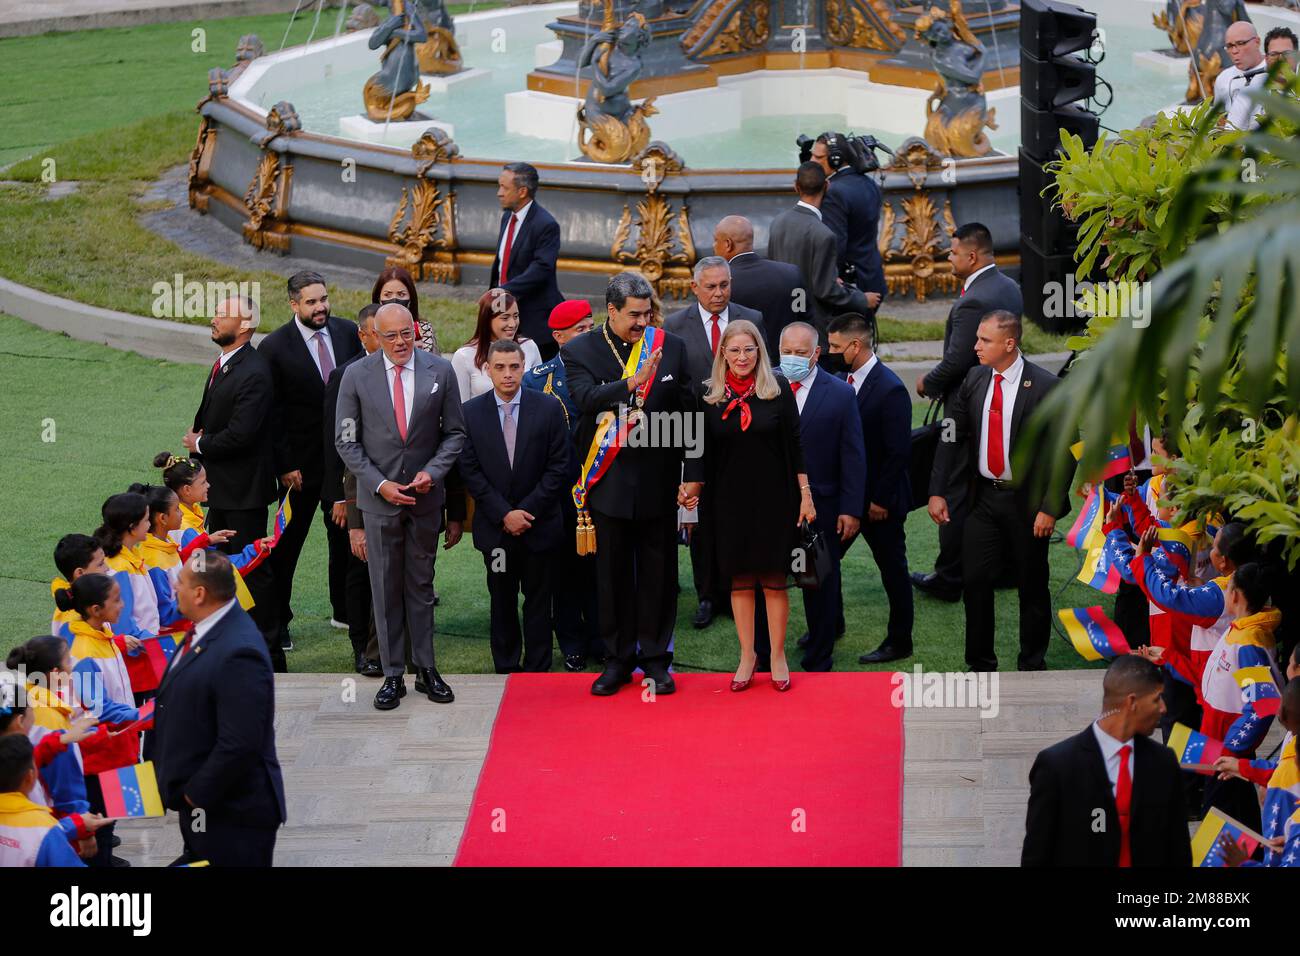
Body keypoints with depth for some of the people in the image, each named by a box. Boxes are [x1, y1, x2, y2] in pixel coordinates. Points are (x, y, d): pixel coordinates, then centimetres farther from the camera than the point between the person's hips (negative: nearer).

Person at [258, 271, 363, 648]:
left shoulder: (347, 333, -1)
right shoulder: (274, 348, -14)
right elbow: (271, 414, -11)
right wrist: (285, 466, -13)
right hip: (301, 461, -4)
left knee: (344, 534, 15)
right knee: (288, 543, 5)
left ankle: (344, 611, 31)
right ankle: (277, 622, 15)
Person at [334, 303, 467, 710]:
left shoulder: (440, 371, -2)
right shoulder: (356, 375, -5)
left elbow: (454, 432, 5)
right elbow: (346, 441, -2)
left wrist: (433, 471, -11)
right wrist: (380, 484, -11)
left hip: (424, 494, 1)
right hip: (379, 495, -1)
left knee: (421, 584, 10)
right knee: (385, 588, 4)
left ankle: (426, 667, 18)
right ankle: (392, 674, 10)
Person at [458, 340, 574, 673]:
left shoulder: (548, 410, -3)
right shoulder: (471, 413, -1)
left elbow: (559, 467, -5)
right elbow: (470, 471, -3)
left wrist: (527, 510, -11)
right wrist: (504, 514, -11)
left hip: (539, 523, -1)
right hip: (495, 526, 1)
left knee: (537, 599, 5)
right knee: (502, 600, 9)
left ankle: (537, 671, 11)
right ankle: (506, 670, 16)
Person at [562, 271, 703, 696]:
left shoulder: (670, 346, 3)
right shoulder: (579, 352, -1)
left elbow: (688, 411, 4)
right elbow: (586, 398, -19)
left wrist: (694, 473, -4)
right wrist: (632, 382, -32)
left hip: (659, 480, 1)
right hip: (611, 481, -1)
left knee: (658, 572, 5)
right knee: (613, 573, 7)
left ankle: (655, 658, 15)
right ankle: (617, 658, 17)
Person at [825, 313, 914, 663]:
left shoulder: (890, 389, -20)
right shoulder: (842, 380, 3)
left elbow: (899, 452, -20)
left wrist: (881, 500, -18)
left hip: (879, 500, -7)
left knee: (892, 569, 7)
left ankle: (899, 641, 19)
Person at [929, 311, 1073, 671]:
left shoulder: (1046, 387, -13)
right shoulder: (974, 380, 1)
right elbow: (952, 437, 6)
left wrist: (1049, 507, -15)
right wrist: (938, 492, -1)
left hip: (1027, 500, -4)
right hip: (983, 496, 4)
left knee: (1032, 587, 8)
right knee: (974, 580, 4)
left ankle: (1032, 666, 21)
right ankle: (980, 665, 17)